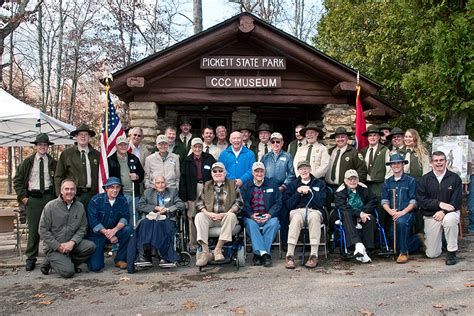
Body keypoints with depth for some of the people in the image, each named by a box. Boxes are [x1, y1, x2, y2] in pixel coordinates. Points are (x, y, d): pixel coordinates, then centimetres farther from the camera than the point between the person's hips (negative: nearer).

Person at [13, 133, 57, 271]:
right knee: (33, 230, 3)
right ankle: (30, 259, 12)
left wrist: (57, 196, -1)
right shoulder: (27, 162, 5)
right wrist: (22, 196, 0)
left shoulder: (53, 163, 5)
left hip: (49, 197, 0)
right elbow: (17, 179, 8)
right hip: (32, 198, 0)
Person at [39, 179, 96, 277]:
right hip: (53, 247, -4)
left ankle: (69, 262, 0)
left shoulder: (80, 207, 4)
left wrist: (72, 242, -16)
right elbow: (43, 230, -7)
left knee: (91, 246, -23)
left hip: (71, 244, 4)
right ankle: (49, 262, 8)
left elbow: (83, 228, 2)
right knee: (68, 272, -22)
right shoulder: (50, 206, -7)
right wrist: (58, 246, -14)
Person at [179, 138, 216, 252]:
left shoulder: (209, 159, 7)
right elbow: (183, 180, 7)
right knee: (192, 217, 0)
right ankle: (193, 243, 9)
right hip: (193, 191, 1)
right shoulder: (187, 161, 10)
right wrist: (183, 196, 0)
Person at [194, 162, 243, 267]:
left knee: (231, 216, -35)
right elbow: (199, 203, 10)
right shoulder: (206, 186, 18)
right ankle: (205, 251, -33)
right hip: (210, 217, 2)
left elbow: (239, 203, 2)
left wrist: (226, 214, -12)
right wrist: (208, 213, -10)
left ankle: (218, 249, -32)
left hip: (226, 216, -2)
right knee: (199, 216, -28)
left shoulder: (233, 184, 12)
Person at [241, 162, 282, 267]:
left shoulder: (272, 185, 17)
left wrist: (270, 214, -11)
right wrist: (251, 215, -14)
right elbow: (243, 204, 4)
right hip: (252, 217, 0)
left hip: (268, 217, 0)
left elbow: (278, 202, 7)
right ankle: (264, 253, -40)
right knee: (250, 223, -34)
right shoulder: (246, 186, 16)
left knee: (274, 223, -33)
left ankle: (258, 254, -31)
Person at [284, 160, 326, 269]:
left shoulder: (320, 183, 17)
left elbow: (321, 202, 2)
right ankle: (290, 255, -40)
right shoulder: (293, 184, 21)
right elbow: (288, 205, 8)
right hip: (298, 210, 1)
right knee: (296, 217, -37)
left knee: (314, 216, -38)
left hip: (314, 211, 0)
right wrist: (298, 192, -3)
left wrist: (309, 191, -2)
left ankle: (314, 256, -38)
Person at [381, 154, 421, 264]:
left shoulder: (410, 180, 1)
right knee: (397, 248, 4)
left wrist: (402, 212, -20)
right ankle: (418, 238, 35)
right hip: (393, 216, 5)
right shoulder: (387, 183, 12)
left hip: (408, 213, -4)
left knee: (401, 222, -40)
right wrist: (390, 211, -14)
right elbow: (384, 201, 6)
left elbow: (413, 201, -6)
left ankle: (404, 253, -23)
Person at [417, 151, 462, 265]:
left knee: (450, 219, -40)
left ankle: (452, 252, -19)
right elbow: (421, 200, -7)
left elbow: (457, 200, -7)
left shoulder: (455, 178, 0)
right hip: (431, 215, 1)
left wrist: (444, 211, -21)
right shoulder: (425, 179, 2)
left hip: (449, 212, -1)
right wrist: (439, 204, -19)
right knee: (432, 254, -1)